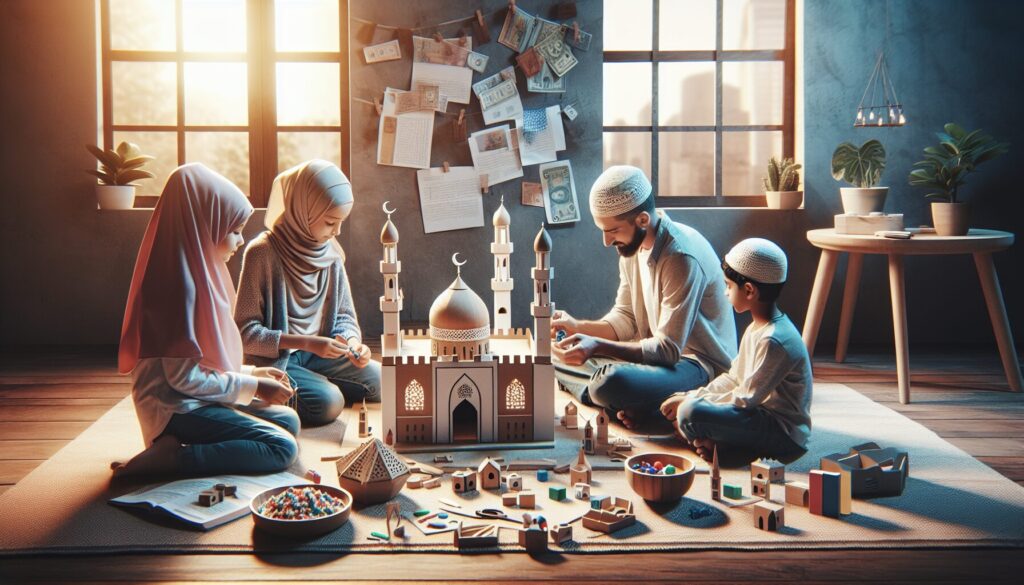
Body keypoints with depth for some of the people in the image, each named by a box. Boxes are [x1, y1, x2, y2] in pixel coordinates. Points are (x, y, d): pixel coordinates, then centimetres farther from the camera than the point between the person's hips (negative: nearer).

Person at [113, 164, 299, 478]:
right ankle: (167, 458, -16)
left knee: (288, 420, 9)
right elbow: (183, 376, -21)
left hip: (194, 400, 10)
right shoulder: (179, 280, -21)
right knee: (283, 447, -15)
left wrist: (251, 372, 9)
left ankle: (177, 444, -1)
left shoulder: (196, 271, 9)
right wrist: (253, 387, -12)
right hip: (178, 408, -10)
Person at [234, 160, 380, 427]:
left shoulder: (330, 251, 1)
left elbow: (345, 315, 9)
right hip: (273, 359, -6)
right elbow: (246, 331, -16)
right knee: (328, 402, -28)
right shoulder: (263, 252, -17)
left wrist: (352, 342, -14)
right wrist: (306, 343, -25)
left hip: (317, 353, 6)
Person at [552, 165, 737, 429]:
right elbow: (625, 319, 10)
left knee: (613, 382, -37)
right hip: (657, 352, 9)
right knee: (556, 355, 3)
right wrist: (578, 327, -8)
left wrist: (598, 346, -35)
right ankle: (630, 405, -10)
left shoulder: (682, 257, -25)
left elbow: (668, 349, -26)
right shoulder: (632, 245, 2)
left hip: (700, 364, -9)